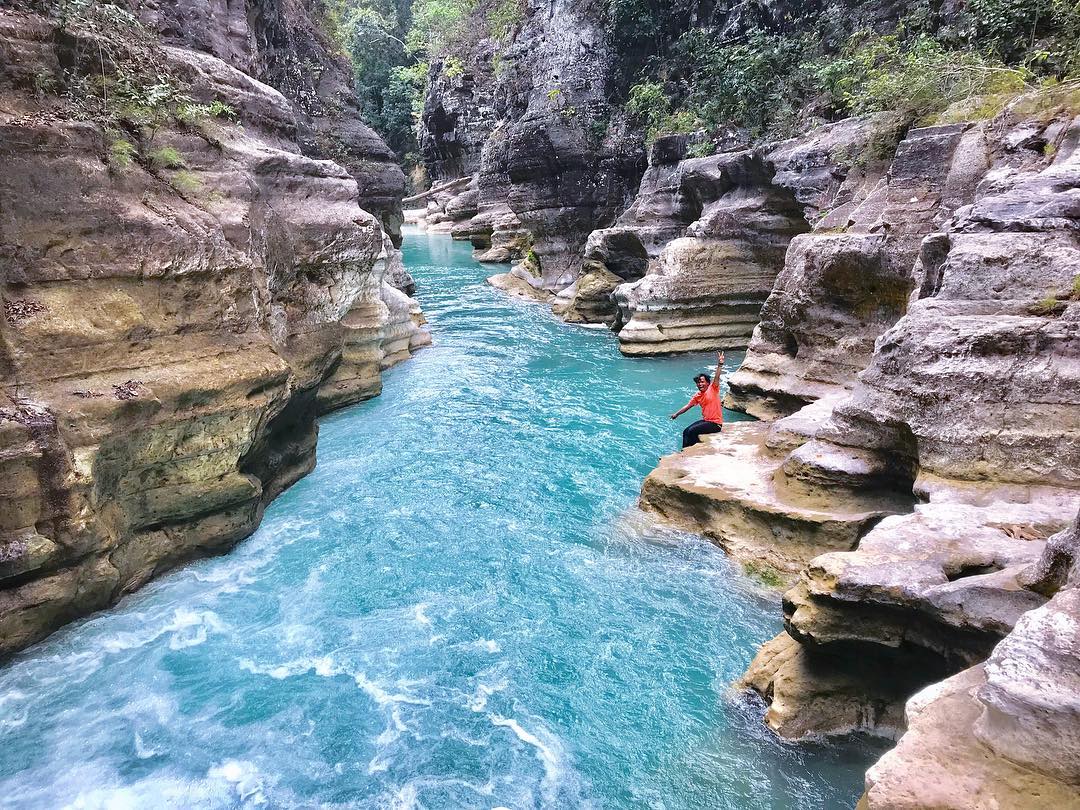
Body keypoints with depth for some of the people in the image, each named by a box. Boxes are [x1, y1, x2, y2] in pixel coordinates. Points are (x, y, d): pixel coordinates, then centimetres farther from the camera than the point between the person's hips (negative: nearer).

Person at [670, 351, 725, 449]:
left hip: (715, 423, -8)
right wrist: (676, 414, 9)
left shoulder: (713, 389, -10)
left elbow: (717, 378, -26)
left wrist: (720, 364, -40)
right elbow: (688, 406, 14)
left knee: (692, 431, -20)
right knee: (686, 432, -1)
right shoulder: (698, 395, 9)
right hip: (705, 420, 8)